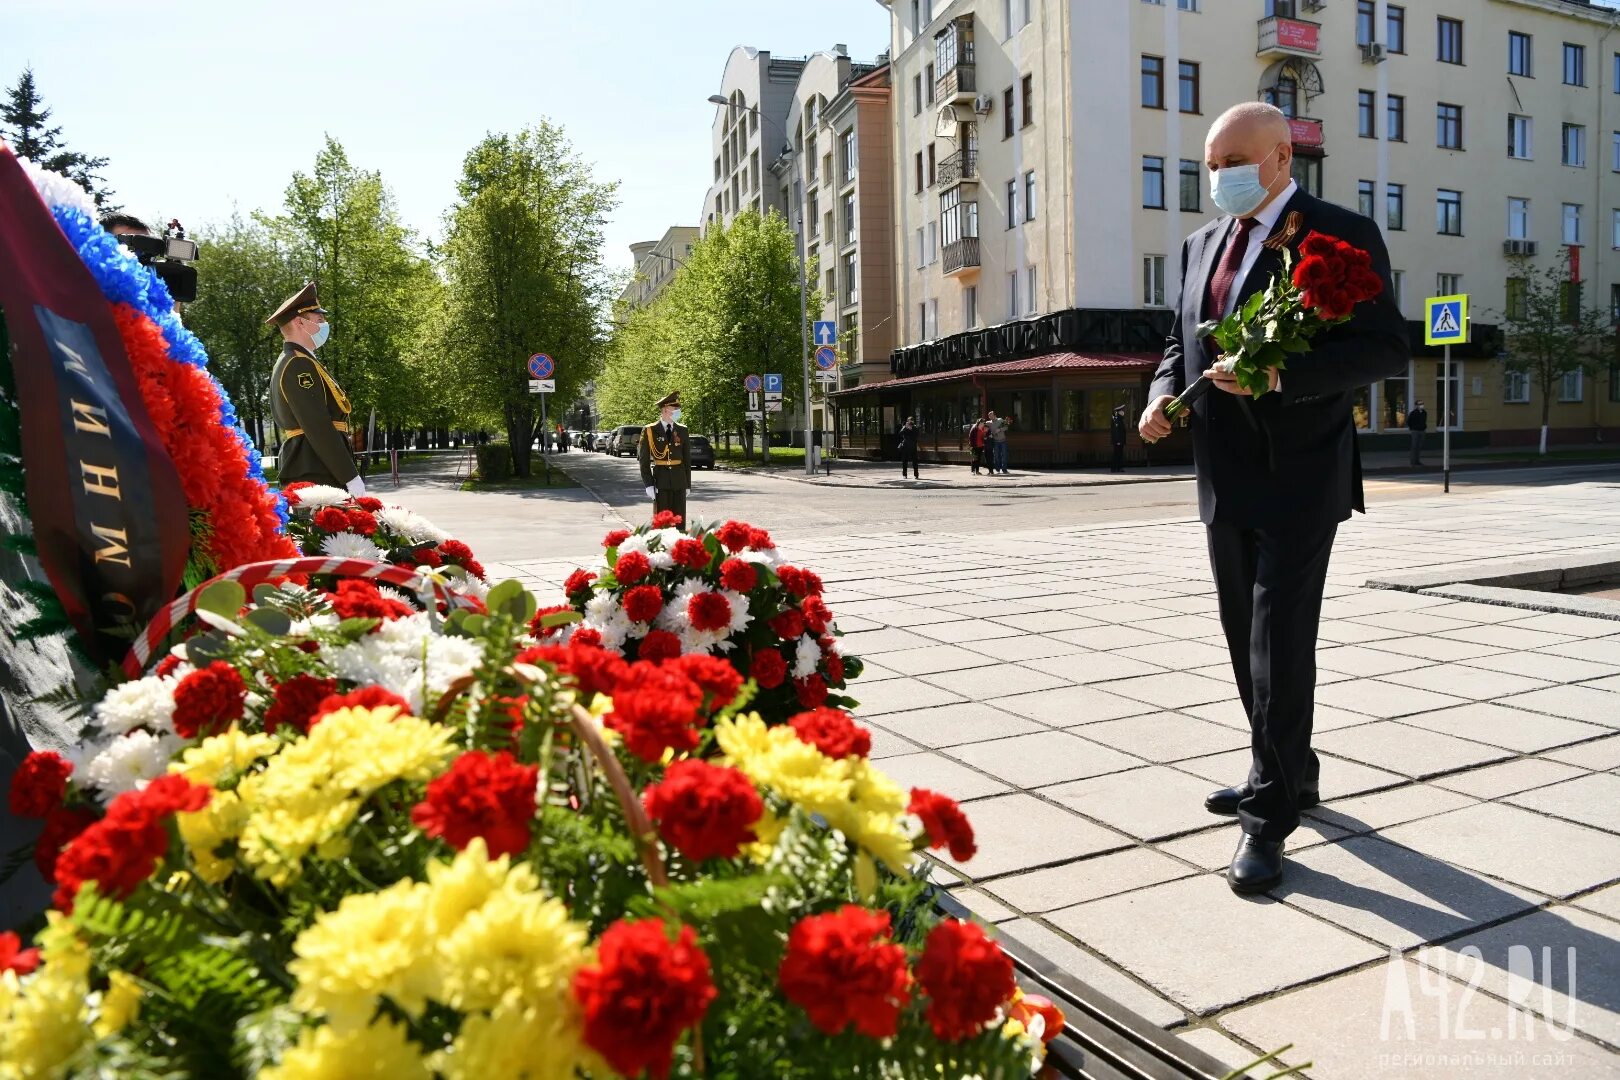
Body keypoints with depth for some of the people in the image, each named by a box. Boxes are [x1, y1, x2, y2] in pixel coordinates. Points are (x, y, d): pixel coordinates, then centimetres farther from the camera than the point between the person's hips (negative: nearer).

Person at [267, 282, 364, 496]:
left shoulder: (286, 363, 21)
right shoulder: (300, 365, -12)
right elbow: (319, 428, -20)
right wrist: (351, 477, -20)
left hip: (302, 470, 11)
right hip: (316, 475, -11)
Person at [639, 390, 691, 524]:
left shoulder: (682, 431, 9)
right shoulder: (649, 431, -1)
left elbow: (687, 459, 12)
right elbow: (644, 461, -2)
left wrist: (688, 484, 8)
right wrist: (648, 484, -10)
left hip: (679, 482, 3)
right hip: (660, 482, -3)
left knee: (679, 521, 4)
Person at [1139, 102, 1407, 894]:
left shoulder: (1342, 235, -7)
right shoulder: (1203, 244, 14)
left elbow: (1387, 350, -13)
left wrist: (1280, 374, -26)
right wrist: (1163, 395, 0)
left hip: (1298, 473, -7)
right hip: (1225, 475, 7)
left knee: (1280, 644, -7)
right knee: (1248, 642, 14)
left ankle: (1270, 816, 2)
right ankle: (1287, 775, 32)